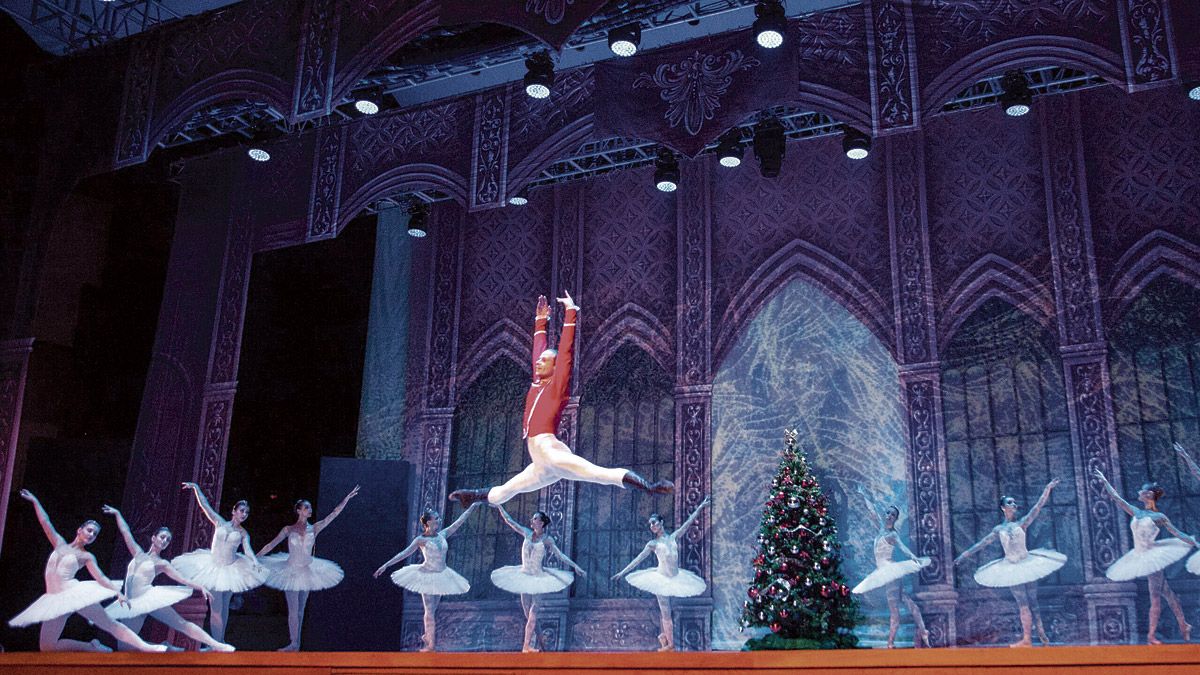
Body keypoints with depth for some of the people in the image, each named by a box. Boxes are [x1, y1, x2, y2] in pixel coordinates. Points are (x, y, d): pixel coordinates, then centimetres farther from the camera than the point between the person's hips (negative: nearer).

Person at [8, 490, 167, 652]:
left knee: (109, 624, -10)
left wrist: (118, 592, -19)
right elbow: (45, 523, 12)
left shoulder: (86, 557, 4)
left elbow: (100, 577, -5)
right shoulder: (60, 543, 13)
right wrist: (34, 500, 10)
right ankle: (93, 648, 6)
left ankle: (147, 648, -13)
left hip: (75, 593, -3)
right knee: (46, 647, -5)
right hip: (56, 600, 3)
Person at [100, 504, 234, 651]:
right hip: (132, 604, 3)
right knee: (123, 647, -8)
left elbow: (183, 579, 1)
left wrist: (201, 588, -11)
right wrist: (117, 513, 19)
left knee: (181, 623, -14)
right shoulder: (138, 553, 16)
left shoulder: (162, 564, 8)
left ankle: (215, 645, -19)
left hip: (150, 598, -3)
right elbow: (126, 532, 18)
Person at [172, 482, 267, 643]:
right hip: (213, 568, -2)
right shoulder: (220, 523, 3)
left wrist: (256, 564, -28)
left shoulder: (243, 533, 5)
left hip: (230, 569, 2)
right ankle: (217, 644, -4)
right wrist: (196, 488, -6)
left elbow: (248, 550, -9)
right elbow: (205, 506, 1)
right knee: (216, 610, -7)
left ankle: (221, 640, 23)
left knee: (224, 607, 10)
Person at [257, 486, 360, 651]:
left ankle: (296, 643, 11)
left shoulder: (314, 528, 2)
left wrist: (348, 497, -5)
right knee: (293, 609, -5)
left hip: (306, 572, 2)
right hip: (291, 571, -2)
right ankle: (294, 643, -2)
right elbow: (271, 545, 1)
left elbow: (335, 513, -1)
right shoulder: (288, 529, -1)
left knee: (300, 609, 6)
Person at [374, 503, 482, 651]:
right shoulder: (421, 540, -10)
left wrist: (473, 506, 10)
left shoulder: (442, 535, 4)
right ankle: (431, 643, 1)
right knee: (430, 610, -4)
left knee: (433, 609, 11)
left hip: (441, 576, 5)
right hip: (427, 575, -5)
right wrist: (386, 565, -18)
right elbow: (404, 553, -13)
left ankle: (428, 635, 26)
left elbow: (459, 521, 8)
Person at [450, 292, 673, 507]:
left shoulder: (557, 384, 3)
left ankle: (646, 485, -39)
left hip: (547, 447, -8)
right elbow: (538, 350, 34)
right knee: (505, 491, 27)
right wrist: (541, 320, 41)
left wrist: (571, 312, -2)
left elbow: (566, 350, -4)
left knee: (594, 472, -28)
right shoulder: (537, 383, 22)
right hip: (541, 463, 8)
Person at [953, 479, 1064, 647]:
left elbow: (1038, 507, -4)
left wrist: (1047, 488, -11)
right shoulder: (999, 529, 8)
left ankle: (1042, 634, 6)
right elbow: (982, 543, 13)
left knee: (1032, 602, 0)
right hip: (1011, 568, 2)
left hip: (1026, 564, -2)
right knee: (1023, 605, 2)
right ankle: (1027, 638, 3)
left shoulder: (1022, 523, 2)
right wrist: (966, 554, 12)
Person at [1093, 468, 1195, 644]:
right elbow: (1116, 498, 12)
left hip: (1152, 556, -5)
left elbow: (1178, 534, -3)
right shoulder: (1136, 513, 9)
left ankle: (1151, 635, -3)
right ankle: (1183, 625, 17)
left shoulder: (1158, 517, -6)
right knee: (1166, 593, 10)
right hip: (1140, 557, 5)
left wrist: (1195, 543, -10)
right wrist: (1104, 481, 14)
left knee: (1155, 597, -4)